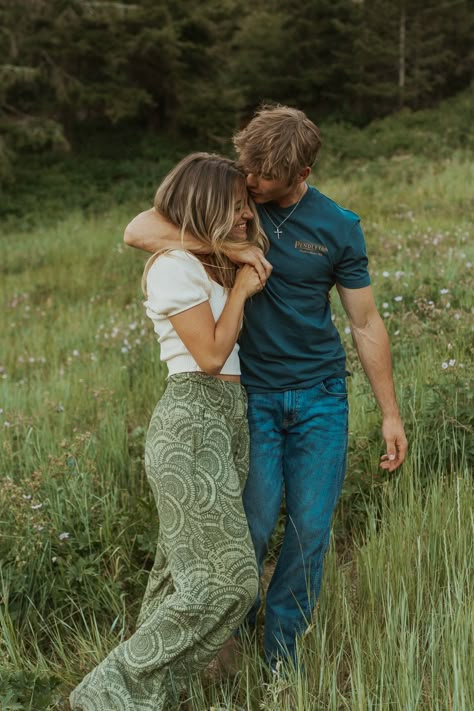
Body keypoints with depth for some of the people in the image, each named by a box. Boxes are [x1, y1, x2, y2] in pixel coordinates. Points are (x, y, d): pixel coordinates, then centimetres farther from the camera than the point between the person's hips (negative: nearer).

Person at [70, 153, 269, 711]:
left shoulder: (212, 265, 18)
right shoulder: (174, 266, -11)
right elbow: (211, 354, -13)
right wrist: (239, 289, -4)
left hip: (230, 418, 10)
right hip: (192, 419, -10)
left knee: (184, 570, 10)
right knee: (226, 579, -10)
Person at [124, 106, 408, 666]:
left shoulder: (339, 228, -3)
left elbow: (366, 324, 4)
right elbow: (137, 231, -14)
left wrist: (390, 414, 4)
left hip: (320, 395, 1)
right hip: (251, 394, -1)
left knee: (310, 530, 2)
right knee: (254, 522, -5)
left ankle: (281, 655, 22)